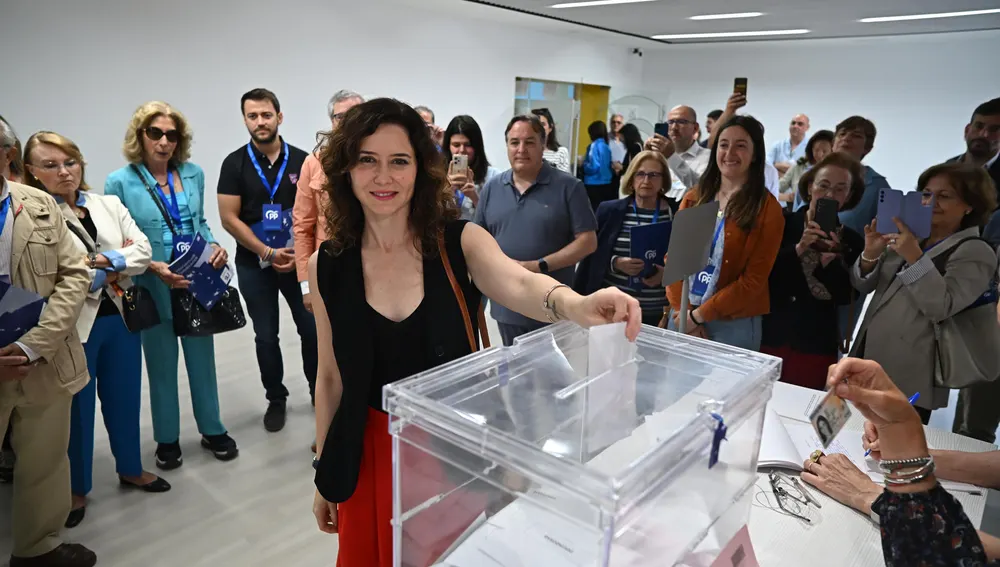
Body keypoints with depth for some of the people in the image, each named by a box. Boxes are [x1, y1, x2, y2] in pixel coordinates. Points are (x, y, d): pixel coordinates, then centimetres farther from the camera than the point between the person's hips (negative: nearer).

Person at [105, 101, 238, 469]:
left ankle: (212, 430, 31)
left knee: (202, 359, 14)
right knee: (162, 366, 12)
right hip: (154, 290, -3)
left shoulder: (193, 174, 2)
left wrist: (215, 246, -8)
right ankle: (167, 440, 30)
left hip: (198, 284, 3)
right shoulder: (120, 182, -9)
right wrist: (152, 266, -22)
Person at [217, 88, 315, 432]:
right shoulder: (235, 164, -3)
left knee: (312, 329, 5)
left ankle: (319, 391, 25)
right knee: (266, 336, 10)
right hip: (254, 265, 0)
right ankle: (276, 399, 27)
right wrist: (268, 253, -15)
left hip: (299, 260, 0)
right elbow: (229, 218, -7)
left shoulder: (301, 160, 0)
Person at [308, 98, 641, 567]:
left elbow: (518, 283, -32)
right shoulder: (327, 265, -7)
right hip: (371, 456, 2)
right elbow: (331, 377, 2)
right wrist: (324, 476, 9)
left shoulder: (460, 241, -12)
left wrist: (572, 305, -55)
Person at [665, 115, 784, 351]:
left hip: (733, 325, -3)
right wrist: (682, 310, -10)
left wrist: (699, 315, -13)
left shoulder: (767, 209, -6)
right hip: (681, 316, 4)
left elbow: (754, 279, -10)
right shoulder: (693, 199, 6)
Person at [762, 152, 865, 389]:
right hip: (768, 337, -1)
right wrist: (798, 249, -20)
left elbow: (846, 297, -4)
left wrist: (830, 261, -19)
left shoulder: (852, 241, 2)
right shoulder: (782, 223, -2)